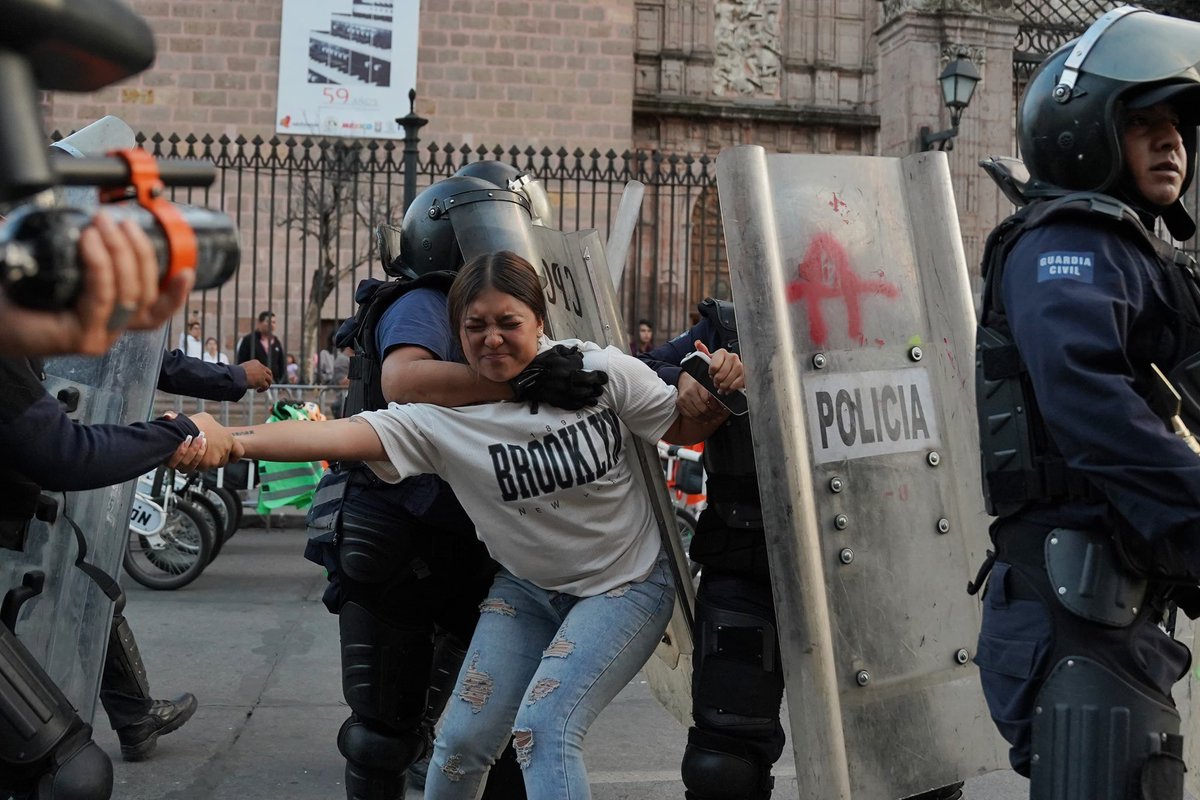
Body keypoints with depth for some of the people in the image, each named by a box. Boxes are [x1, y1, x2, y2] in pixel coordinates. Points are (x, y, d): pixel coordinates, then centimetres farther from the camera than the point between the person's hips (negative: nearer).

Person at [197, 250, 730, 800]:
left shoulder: (603, 372, -16)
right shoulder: (443, 415, -15)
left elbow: (684, 430, -1)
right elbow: (339, 434, -30)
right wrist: (232, 439, -44)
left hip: (626, 583, -2)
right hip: (526, 588, 3)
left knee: (543, 729, -21)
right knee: (462, 740, 3)